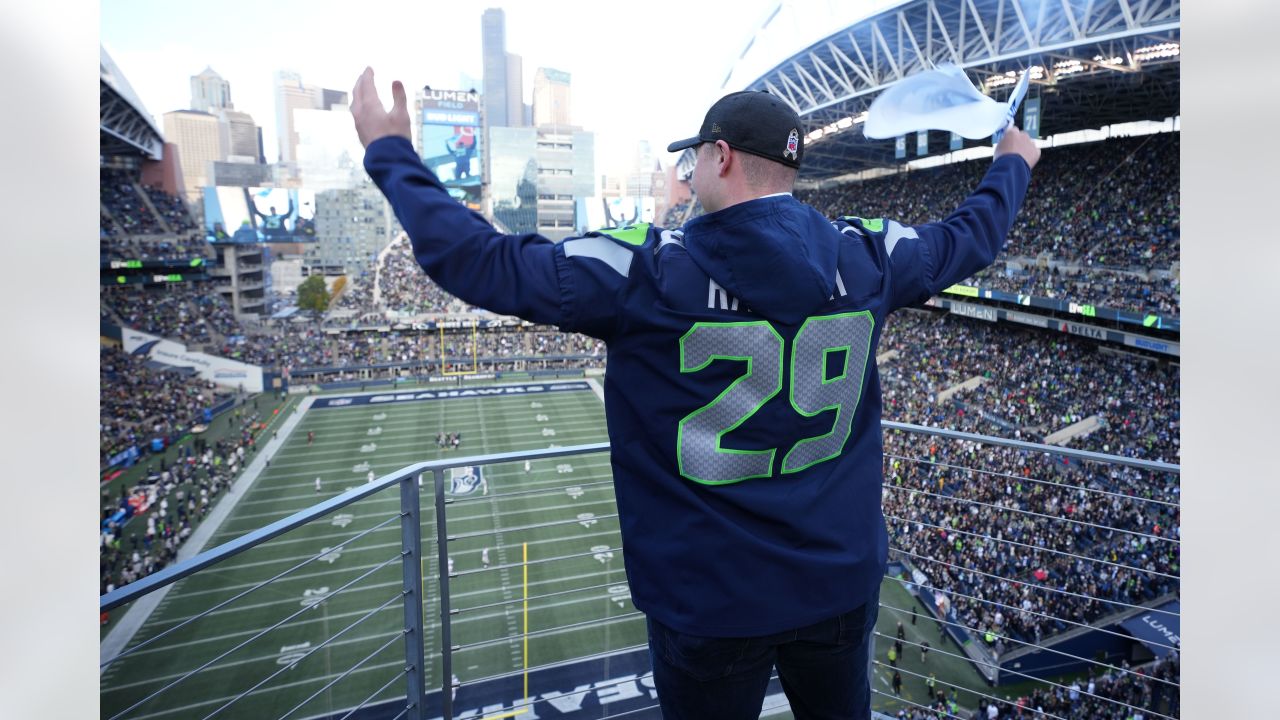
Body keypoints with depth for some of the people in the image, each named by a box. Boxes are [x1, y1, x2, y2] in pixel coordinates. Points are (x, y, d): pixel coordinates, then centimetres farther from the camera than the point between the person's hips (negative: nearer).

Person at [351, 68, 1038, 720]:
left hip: (712, 604, -3)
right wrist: (1012, 164, 35)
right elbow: (968, 237, 14)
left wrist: (390, 152, -1)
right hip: (844, 582, 4)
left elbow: (482, 262, -16)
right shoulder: (865, 254, -6)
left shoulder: (647, 269, -20)